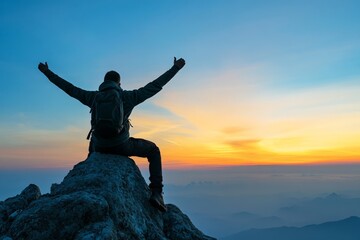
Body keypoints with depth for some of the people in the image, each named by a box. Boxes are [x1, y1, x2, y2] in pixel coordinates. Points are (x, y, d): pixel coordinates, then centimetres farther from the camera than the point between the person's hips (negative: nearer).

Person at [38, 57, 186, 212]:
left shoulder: (94, 97, 6)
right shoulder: (128, 96, -1)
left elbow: (69, 88, 16)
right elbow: (155, 86, 1)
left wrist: (47, 72, 29)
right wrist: (175, 68, 7)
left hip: (100, 146, 4)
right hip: (122, 146, -4)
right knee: (153, 150, 18)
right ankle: (156, 193, 1)